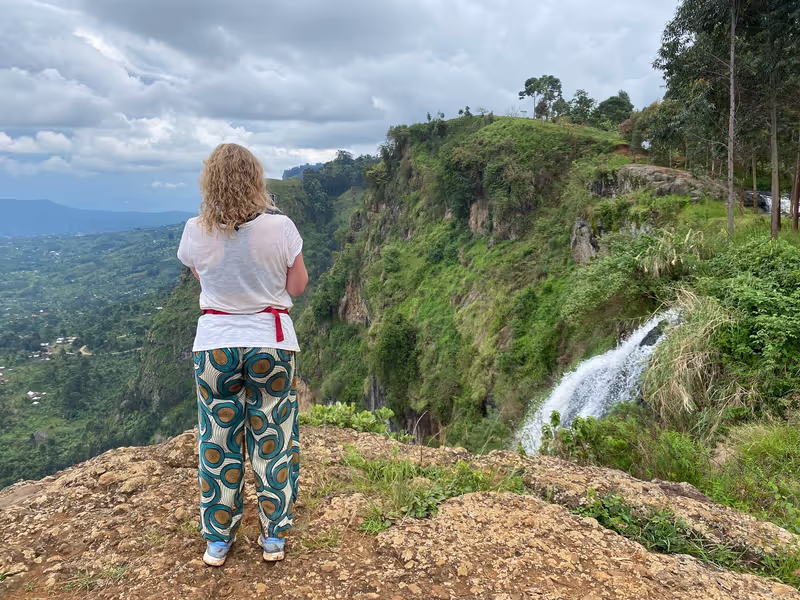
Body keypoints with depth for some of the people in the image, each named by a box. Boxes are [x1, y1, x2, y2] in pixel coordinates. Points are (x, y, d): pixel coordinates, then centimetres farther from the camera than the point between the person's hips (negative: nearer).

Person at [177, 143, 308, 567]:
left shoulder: (196, 232, -6)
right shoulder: (280, 227, -12)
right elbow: (297, 287, -2)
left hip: (215, 342, 1)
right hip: (271, 341, -1)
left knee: (217, 442, 13)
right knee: (272, 440, 11)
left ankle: (217, 541, 25)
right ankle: (274, 537, 23)